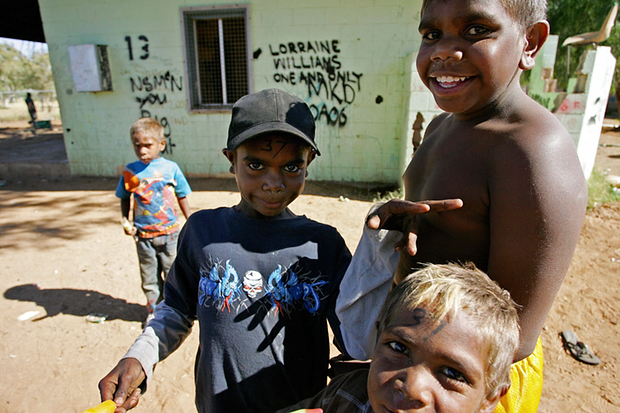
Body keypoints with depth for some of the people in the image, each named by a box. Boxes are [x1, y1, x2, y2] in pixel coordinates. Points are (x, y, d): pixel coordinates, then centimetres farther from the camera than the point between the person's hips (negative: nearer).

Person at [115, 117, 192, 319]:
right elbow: (125, 198, 10)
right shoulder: (130, 171, -2)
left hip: (169, 232, -1)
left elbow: (182, 196, 3)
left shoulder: (171, 168, -5)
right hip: (143, 234, 1)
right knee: (149, 278, 15)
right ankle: (154, 311, 35)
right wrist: (125, 221, -4)